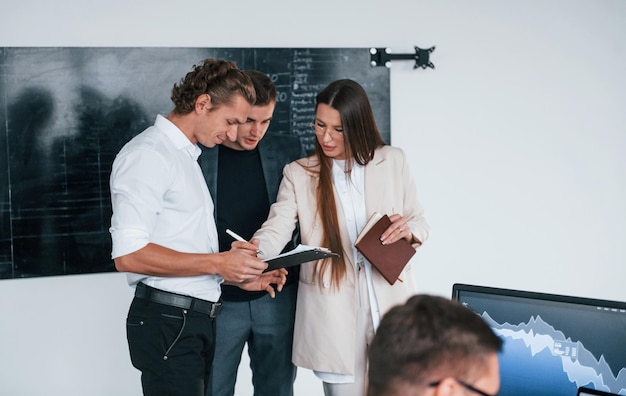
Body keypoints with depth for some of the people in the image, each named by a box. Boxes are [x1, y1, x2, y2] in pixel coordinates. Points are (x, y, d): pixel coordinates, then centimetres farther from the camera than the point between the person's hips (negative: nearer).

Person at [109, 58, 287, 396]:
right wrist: (218, 263, -18)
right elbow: (129, 254, -21)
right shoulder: (148, 154, -10)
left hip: (197, 320, 9)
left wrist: (239, 276, 10)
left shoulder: (186, 157, 20)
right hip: (167, 321, -9)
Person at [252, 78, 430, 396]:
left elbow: (419, 222, 11)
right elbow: (276, 229, -10)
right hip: (335, 315, -1)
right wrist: (254, 252, -32)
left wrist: (408, 231, -13)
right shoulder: (299, 174, 2)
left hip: (389, 304, 1)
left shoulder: (392, 161, 5)